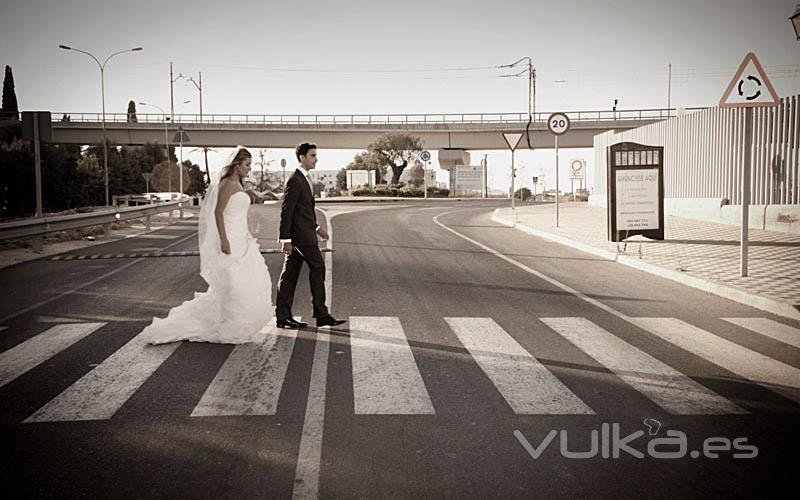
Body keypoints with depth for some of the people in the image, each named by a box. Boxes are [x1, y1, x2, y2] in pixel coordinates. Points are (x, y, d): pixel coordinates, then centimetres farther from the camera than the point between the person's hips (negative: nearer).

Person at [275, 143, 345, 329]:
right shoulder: (295, 180, -13)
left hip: (304, 232, 10)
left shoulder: (303, 179, 18)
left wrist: (316, 228, 23)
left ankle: (283, 316, 11)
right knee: (317, 267, -6)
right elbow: (286, 211, -17)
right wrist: (285, 239, -19)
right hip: (300, 234, -10)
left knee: (290, 273, 8)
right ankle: (321, 315, -1)